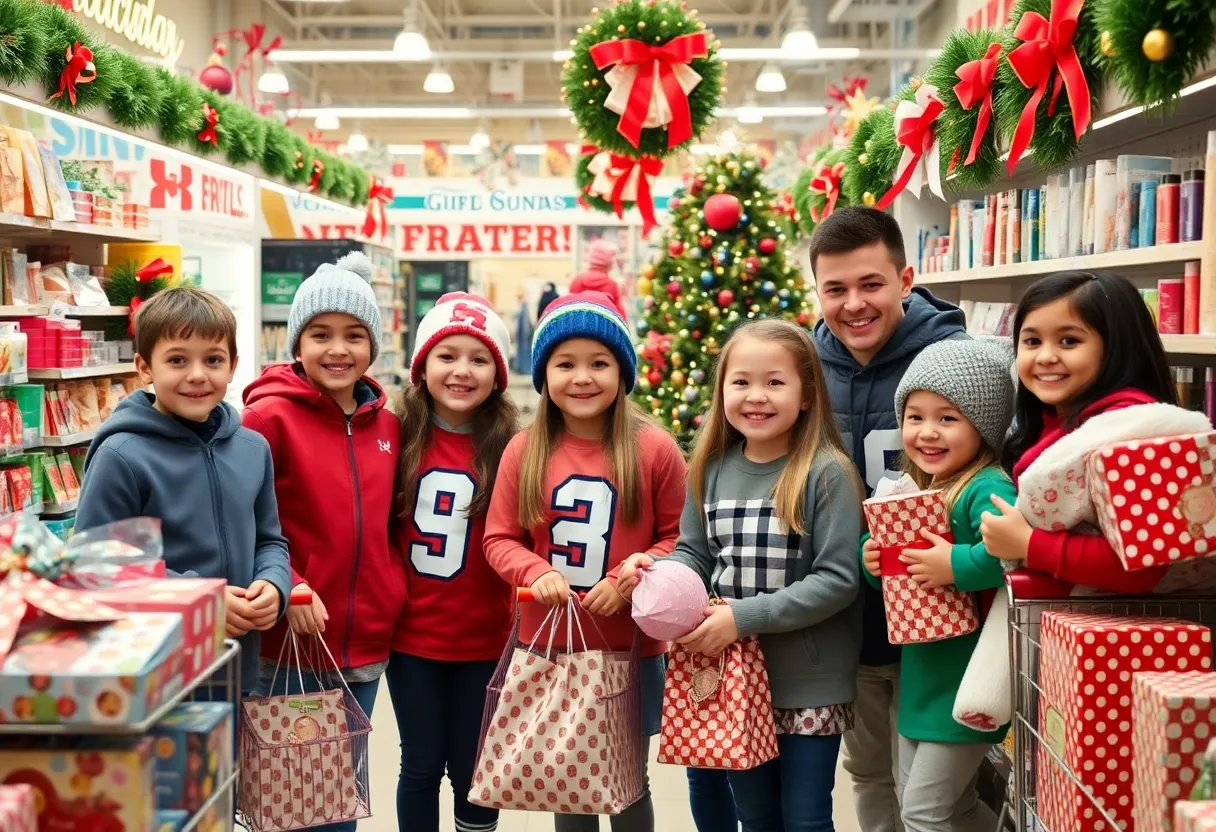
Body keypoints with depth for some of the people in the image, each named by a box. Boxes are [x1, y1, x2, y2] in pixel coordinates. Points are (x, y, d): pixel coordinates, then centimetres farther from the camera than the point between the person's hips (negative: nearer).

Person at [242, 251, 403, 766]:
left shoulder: (387, 426, 7)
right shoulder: (269, 417, -9)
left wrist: (393, 592, 6)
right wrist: (285, 588, -20)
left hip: (367, 649, 5)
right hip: (288, 650, -5)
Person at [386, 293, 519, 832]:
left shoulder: (508, 449, -6)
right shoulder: (400, 437, -2)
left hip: (485, 640, -1)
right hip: (411, 635, 1)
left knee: (473, 770, 10)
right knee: (421, 766, 11)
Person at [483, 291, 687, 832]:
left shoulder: (654, 449, -8)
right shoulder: (524, 451, -3)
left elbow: (678, 538, -3)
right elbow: (499, 539, 2)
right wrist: (536, 572, -17)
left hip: (631, 648, -2)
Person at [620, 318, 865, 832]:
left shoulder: (827, 473, -15)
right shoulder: (712, 468, 1)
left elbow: (838, 580, -18)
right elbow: (694, 555, 10)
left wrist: (745, 616, -23)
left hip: (810, 682, -5)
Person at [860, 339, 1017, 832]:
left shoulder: (986, 488, -20)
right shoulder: (910, 490, 8)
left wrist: (956, 566, -31)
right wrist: (871, 559, -2)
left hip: (964, 680, -9)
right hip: (919, 676, 9)